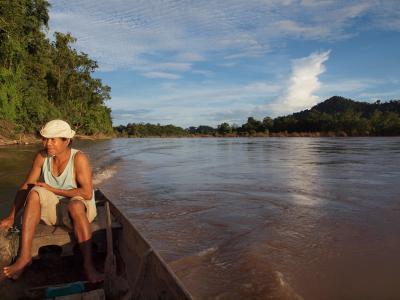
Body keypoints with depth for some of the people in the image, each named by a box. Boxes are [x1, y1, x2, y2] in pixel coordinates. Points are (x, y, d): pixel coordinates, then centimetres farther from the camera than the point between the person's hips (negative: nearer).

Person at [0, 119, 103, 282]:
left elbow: (87, 193, -25)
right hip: (53, 210, 4)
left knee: (75, 205, -37)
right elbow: (25, 187, -1)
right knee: (35, 192, -22)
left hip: (80, 209, -4)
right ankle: (24, 256, -24)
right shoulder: (41, 156, -6)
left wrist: (53, 189, -20)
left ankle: (88, 265, -31)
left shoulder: (78, 158, -19)